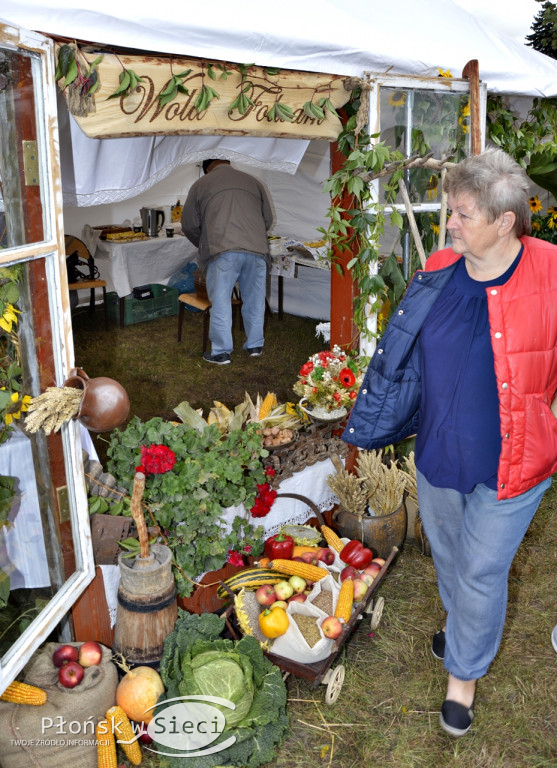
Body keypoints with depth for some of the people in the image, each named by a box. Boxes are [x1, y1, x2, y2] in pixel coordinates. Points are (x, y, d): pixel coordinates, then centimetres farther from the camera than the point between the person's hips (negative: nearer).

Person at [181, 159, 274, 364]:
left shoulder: (201, 184, 14)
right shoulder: (253, 182, 22)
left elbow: (189, 225, 14)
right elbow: (268, 220, 22)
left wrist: (204, 245, 30)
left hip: (222, 250, -3)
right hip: (256, 248, 3)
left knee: (220, 301, 4)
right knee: (254, 299, 14)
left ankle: (221, 352, 9)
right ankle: (255, 345, 25)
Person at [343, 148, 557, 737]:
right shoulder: (439, 271, -4)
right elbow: (404, 354, 9)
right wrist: (381, 419, 13)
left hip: (507, 464, -5)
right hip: (437, 451, 5)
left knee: (481, 572, 11)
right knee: (447, 554, 25)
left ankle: (464, 671, 37)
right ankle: (462, 627, 56)